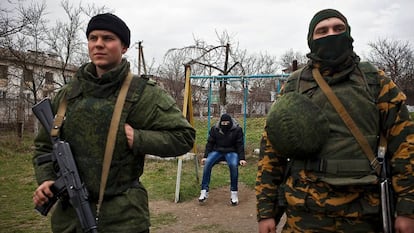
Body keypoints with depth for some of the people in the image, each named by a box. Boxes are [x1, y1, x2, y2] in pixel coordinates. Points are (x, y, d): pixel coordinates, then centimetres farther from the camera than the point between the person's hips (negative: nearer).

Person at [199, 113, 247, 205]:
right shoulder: (214, 129, 0)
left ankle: (234, 193, -23)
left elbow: (240, 145, -4)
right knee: (207, 163, -28)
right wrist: (205, 156, -6)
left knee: (233, 165, -35)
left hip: (231, 152, -2)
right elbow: (210, 143, 4)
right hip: (217, 151, 2)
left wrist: (241, 159, -14)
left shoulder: (237, 129, -5)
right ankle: (204, 191, -23)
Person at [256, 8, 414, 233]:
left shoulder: (375, 81, 4)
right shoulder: (293, 86, 3)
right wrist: (266, 210, 0)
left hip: (363, 214, 1)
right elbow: (270, 150, 3)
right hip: (304, 212, 0)